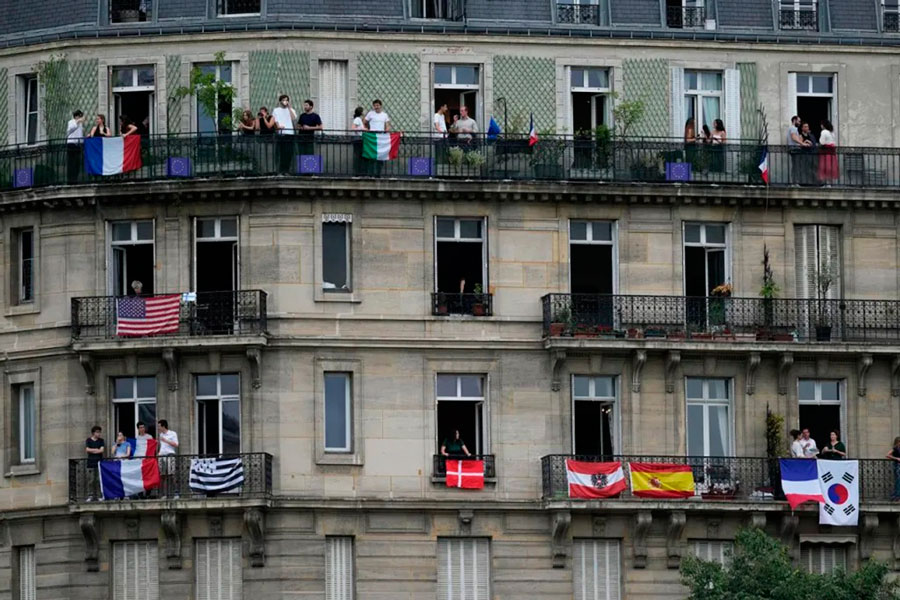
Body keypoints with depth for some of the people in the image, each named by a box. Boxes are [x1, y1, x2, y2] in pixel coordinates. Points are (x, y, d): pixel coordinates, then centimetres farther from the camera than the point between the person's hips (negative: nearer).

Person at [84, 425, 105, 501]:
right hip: (91, 463, -1)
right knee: (91, 481, -5)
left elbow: (102, 450, -1)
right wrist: (96, 450, -3)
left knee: (99, 480, -4)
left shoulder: (101, 441, 10)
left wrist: (92, 451, -3)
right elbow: (87, 449, -4)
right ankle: (90, 496, -3)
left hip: (99, 463, 1)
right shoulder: (88, 440, 8)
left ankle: (99, 495, 0)